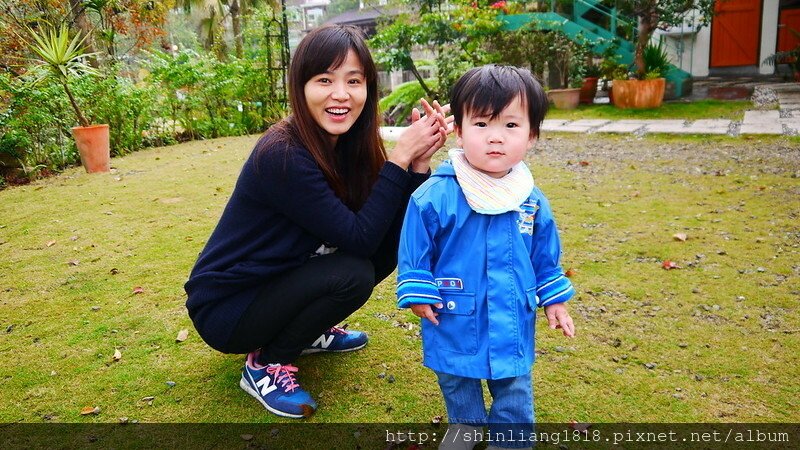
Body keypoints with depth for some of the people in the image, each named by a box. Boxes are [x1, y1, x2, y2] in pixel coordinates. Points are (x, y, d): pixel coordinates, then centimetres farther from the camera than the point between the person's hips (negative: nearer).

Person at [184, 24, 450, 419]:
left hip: (276, 283, 7)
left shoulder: (346, 144, -5)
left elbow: (388, 244, -10)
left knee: (384, 252, -4)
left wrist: (419, 161, -19)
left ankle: (308, 332, 14)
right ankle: (265, 364, -4)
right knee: (352, 274, -25)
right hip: (224, 310, -7)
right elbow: (359, 238, -27)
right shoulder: (282, 155, -28)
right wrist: (400, 157, -27)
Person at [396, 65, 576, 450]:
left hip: (513, 321, 2)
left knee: (514, 388, 18)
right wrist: (417, 292, -7)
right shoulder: (434, 196, -19)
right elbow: (415, 250, -8)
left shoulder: (532, 201, -5)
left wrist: (554, 299, 12)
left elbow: (546, 256, 8)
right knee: (456, 379, 21)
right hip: (453, 319, -2)